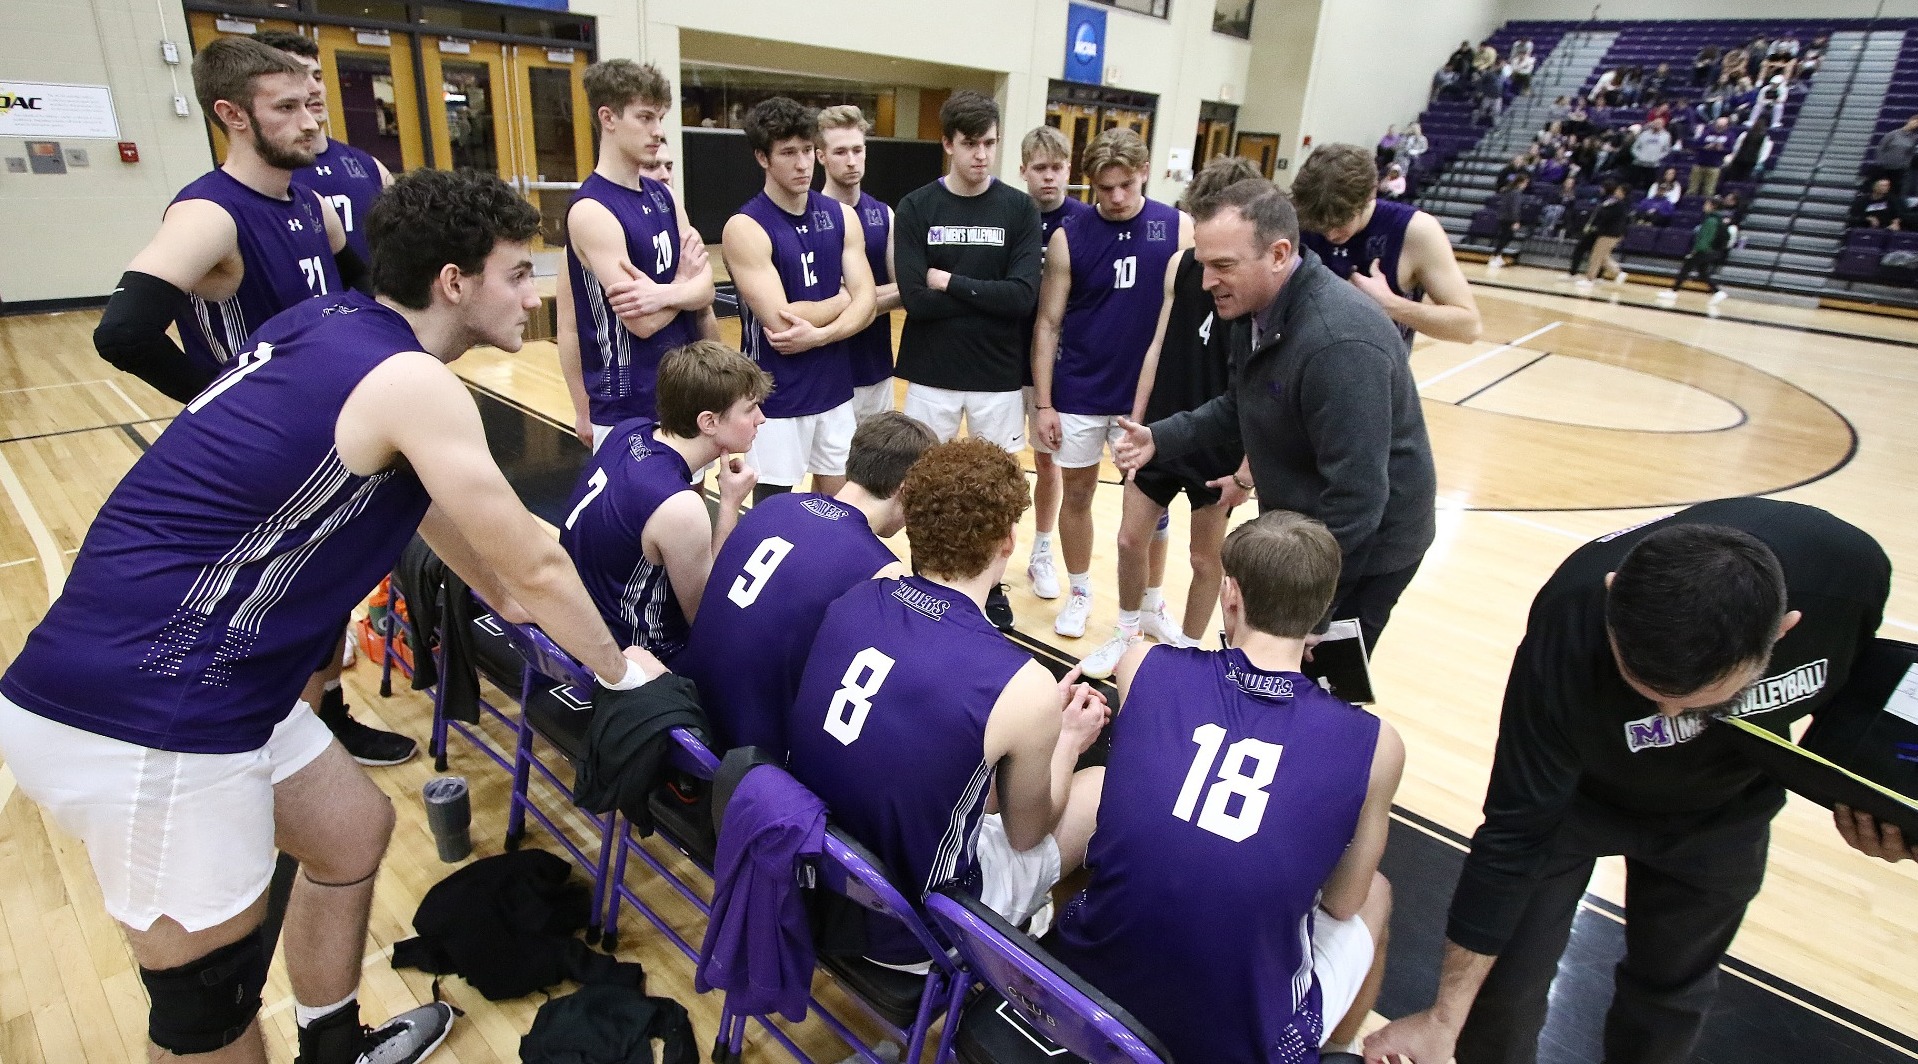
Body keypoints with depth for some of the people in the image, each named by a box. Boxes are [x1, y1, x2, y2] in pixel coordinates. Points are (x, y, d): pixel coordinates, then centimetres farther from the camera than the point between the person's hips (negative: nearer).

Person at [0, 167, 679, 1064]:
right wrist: (618, 668, 3)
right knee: (209, 985, 7)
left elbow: (410, 491, 22)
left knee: (353, 828, 22)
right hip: (142, 714, -9)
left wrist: (501, 594, 30)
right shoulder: (411, 382, -18)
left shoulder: (332, 321, 8)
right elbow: (535, 564, -12)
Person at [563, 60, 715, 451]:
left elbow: (705, 289, 0)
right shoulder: (592, 211, -16)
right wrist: (683, 280, -4)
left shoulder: (663, 196, 8)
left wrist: (665, 293, -20)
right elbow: (643, 321, -22)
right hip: (630, 409, -7)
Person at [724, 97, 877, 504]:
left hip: (835, 387, 5)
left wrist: (819, 334, -21)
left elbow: (867, 301, -3)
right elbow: (779, 322, -21)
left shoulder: (842, 216, 4)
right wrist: (840, 298, -7)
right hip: (777, 395, -5)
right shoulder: (746, 227, -13)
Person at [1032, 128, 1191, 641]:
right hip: (1078, 394, 0)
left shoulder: (1178, 229, -4)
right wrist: (1043, 403, -5)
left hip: (1147, 394, 0)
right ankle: (1079, 592, 31)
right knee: (1078, 493, 11)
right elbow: (1048, 323, -3)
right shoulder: (1068, 236, -5)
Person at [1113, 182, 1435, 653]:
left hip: (1360, 548, -9)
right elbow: (1242, 406, 14)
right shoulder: (1267, 308, -2)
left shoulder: (1339, 343, -33)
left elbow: (1357, 499, -32)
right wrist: (1161, 436, 0)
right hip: (1304, 530, 9)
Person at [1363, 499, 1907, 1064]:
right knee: (1503, 984, -3)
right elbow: (1515, 831, -30)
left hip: (1724, 812, 3)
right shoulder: (1568, 637, -40)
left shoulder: (1849, 567, -32)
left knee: (1671, 989, 17)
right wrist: (1444, 1018, -24)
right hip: (1574, 794, -3)